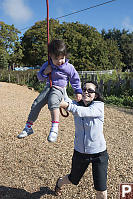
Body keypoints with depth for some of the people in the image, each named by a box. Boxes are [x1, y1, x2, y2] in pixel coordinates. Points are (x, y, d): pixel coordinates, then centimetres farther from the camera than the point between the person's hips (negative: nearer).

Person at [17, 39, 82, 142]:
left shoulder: (69, 67, -7)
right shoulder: (47, 65, 1)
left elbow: (75, 80, 7)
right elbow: (40, 77, 12)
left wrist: (78, 92, 7)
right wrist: (45, 72, -9)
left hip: (59, 89, -4)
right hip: (48, 87, 5)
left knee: (52, 102, -37)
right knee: (36, 104, -7)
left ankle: (55, 128, -37)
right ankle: (28, 127, 9)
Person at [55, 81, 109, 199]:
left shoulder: (99, 105, -19)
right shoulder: (76, 104, -4)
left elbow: (82, 112, -35)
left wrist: (65, 105, -47)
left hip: (99, 154, -3)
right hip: (80, 152, 4)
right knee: (73, 180, 26)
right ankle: (60, 183, 60)